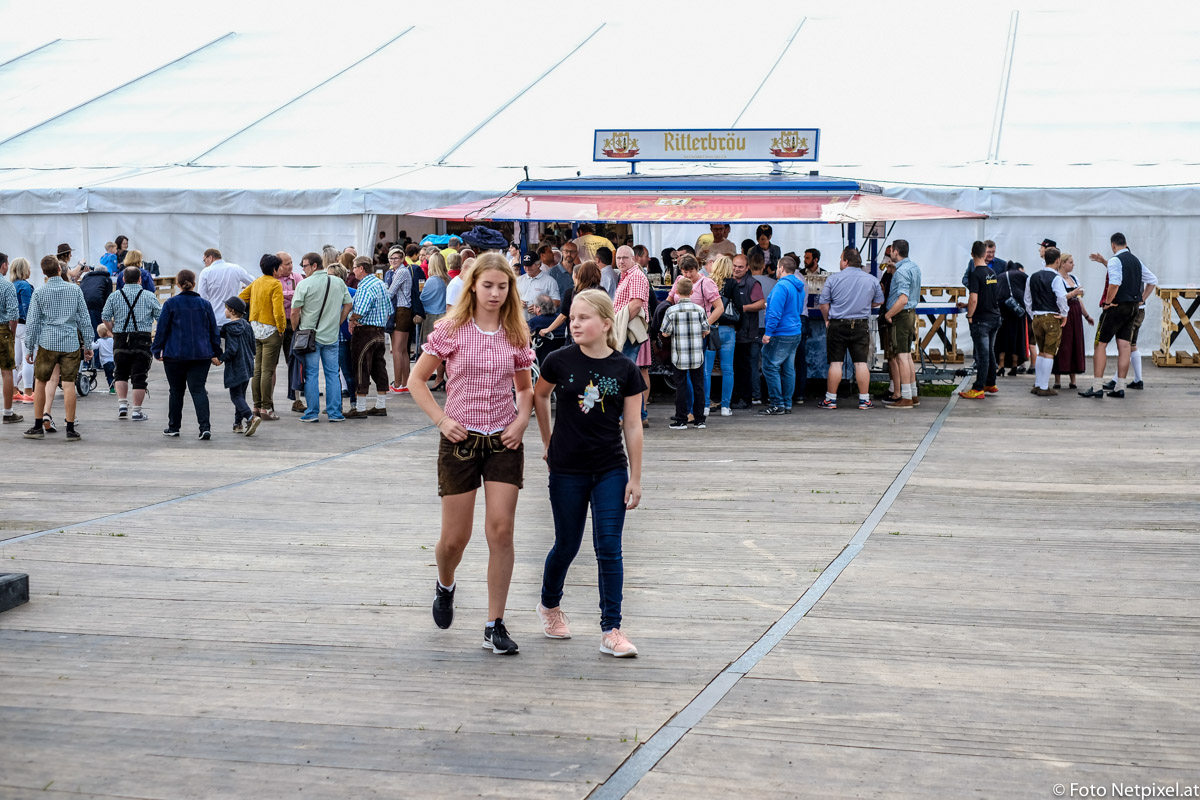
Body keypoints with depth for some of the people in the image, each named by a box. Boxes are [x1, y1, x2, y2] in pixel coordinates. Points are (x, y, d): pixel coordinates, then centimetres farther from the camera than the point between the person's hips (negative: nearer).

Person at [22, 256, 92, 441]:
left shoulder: (40, 292, -2)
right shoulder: (75, 290, 1)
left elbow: (32, 322, -1)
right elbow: (84, 319, 3)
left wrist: (29, 348, 7)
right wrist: (88, 344, 11)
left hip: (47, 342, 0)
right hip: (71, 343, 0)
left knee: (40, 383, 12)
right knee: (68, 384, 0)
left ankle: (38, 426, 15)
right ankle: (70, 429, 0)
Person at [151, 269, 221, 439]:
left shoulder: (171, 304, -3)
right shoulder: (205, 304, 4)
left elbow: (162, 329, -1)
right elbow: (214, 330, 8)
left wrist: (157, 350, 9)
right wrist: (216, 353, 16)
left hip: (175, 355, -1)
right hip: (201, 355, 1)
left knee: (176, 391, 12)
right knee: (198, 389, -1)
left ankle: (173, 427, 21)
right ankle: (205, 427, -16)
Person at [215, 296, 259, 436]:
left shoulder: (229, 328, -13)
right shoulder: (247, 326, 7)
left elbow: (232, 349, -20)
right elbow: (253, 347, 9)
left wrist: (220, 359, -8)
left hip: (235, 368, -7)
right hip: (247, 366, 7)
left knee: (236, 396, -4)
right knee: (241, 394, 15)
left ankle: (251, 418, -23)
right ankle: (239, 423, 17)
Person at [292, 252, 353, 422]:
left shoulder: (304, 284, -10)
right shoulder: (339, 282, 5)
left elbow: (295, 312, -10)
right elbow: (348, 305, 12)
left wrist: (296, 330, 5)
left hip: (310, 335, -4)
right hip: (332, 336, 4)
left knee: (311, 374, 2)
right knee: (332, 374, 7)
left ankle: (312, 413, 4)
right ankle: (335, 413, 7)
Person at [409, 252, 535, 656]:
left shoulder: (516, 335, 3)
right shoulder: (452, 330, -4)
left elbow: (526, 388, 15)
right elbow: (417, 380, 1)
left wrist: (521, 421, -3)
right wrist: (442, 420, -9)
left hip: (504, 442, 2)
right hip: (460, 440, -1)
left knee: (501, 531, -7)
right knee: (455, 537, 4)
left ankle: (495, 626, 1)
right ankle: (445, 586, 39)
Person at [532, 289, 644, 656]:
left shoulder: (625, 370, -6)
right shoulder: (560, 361, -7)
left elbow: (632, 427, -2)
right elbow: (539, 396, 13)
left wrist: (635, 478, -2)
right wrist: (548, 441, 15)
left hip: (611, 471, 0)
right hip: (567, 470, 0)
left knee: (609, 548, -4)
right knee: (567, 546, 11)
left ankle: (611, 631, 1)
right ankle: (549, 605, 37)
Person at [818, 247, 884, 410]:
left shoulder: (833, 279, -5)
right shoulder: (872, 280, 3)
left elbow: (824, 303, -2)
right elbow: (879, 301, 13)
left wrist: (827, 320, 13)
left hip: (837, 325, -1)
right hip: (861, 325, 1)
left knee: (835, 363, 3)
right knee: (861, 363, 3)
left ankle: (831, 399, 7)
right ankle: (864, 400, 4)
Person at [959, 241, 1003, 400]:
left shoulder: (976, 275, -15)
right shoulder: (992, 273, 9)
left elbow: (974, 299, -23)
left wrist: (970, 316, -8)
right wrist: (967, 305, 26)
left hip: (981, 320, -8)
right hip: (994, 317, 8)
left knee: (982, 354, -6)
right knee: (990, 352, 18)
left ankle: (978, 389, -4)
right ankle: (991, 384, 27)